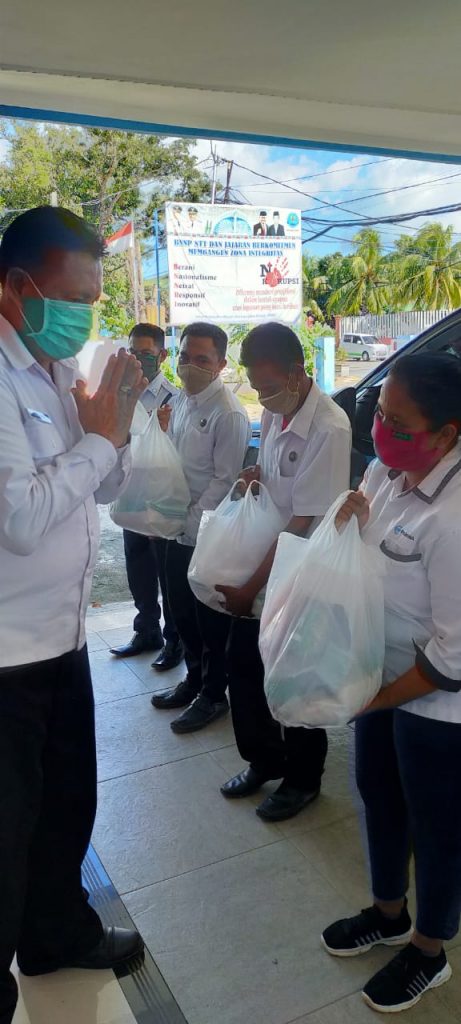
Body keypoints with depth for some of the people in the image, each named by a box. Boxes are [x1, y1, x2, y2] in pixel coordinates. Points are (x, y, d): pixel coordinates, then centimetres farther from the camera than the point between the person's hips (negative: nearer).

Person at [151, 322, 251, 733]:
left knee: (211, 618, 8)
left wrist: (190, 524, -16)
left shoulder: (228, 415, -19)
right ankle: (194, 679, 39)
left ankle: (214, 695, 27)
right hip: (178, 528, 8)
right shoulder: (182, 400, 6)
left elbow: (223, 482, -19)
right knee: (182, 610, 19)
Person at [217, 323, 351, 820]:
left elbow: (302, 523, -22)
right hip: (262, 560, 7)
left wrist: (250, 588, -16)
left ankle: (302, 779, 33)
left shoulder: (328, 429, -24)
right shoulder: (274, 412, -1)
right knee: (242, 662, 15)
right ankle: (264, 759, 38)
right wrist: (256, 475, -7)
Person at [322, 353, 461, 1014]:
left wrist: (375, 700, -15)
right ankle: (388, 914, 53)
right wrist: (355, 509, -7)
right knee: (378, 796, 25)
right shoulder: (389, 469, -8)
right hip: (385, 675, 8)